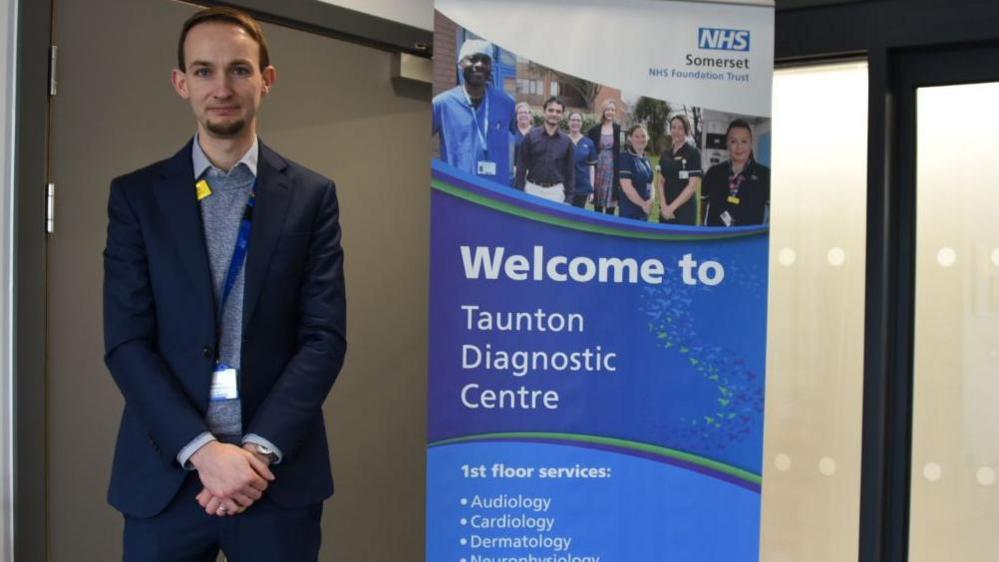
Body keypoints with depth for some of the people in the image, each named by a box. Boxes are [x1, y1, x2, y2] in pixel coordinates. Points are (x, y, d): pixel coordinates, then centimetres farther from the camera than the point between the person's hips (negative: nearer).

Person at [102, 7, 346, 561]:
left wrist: (261, 447, -13)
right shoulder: (135, 194, 3)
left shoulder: (312, 195, 3)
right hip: (164, 473, 0)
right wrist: (201, 450, -14)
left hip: (278, 472, 0)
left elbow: (325, 336, -3)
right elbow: (126, 342, -3)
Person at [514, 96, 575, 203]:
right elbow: (521, 166, 2)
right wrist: (519, 192, -5)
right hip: (533, 189, -1)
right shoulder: (531, 136, 1)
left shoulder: (566, 141, 6)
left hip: (556, 191, 1)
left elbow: (570, 170, 9)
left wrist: (569, 197, 2)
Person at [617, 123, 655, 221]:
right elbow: (627, 187, -18)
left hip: (644, 211, 8)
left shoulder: (646, 159, 14)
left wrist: (651, 200, -1)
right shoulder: (625, 158, -11)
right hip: (630, 211, -8)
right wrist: (643, 204, -12)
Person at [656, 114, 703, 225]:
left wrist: (672, 207, -13)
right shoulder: (665, 154, 10)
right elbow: (660, 181, 9)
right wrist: (663, 205, -7)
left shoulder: (693, 153, -6)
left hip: (685, 210, -5)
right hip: (665, 209, 6)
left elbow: (693, 186, -12)